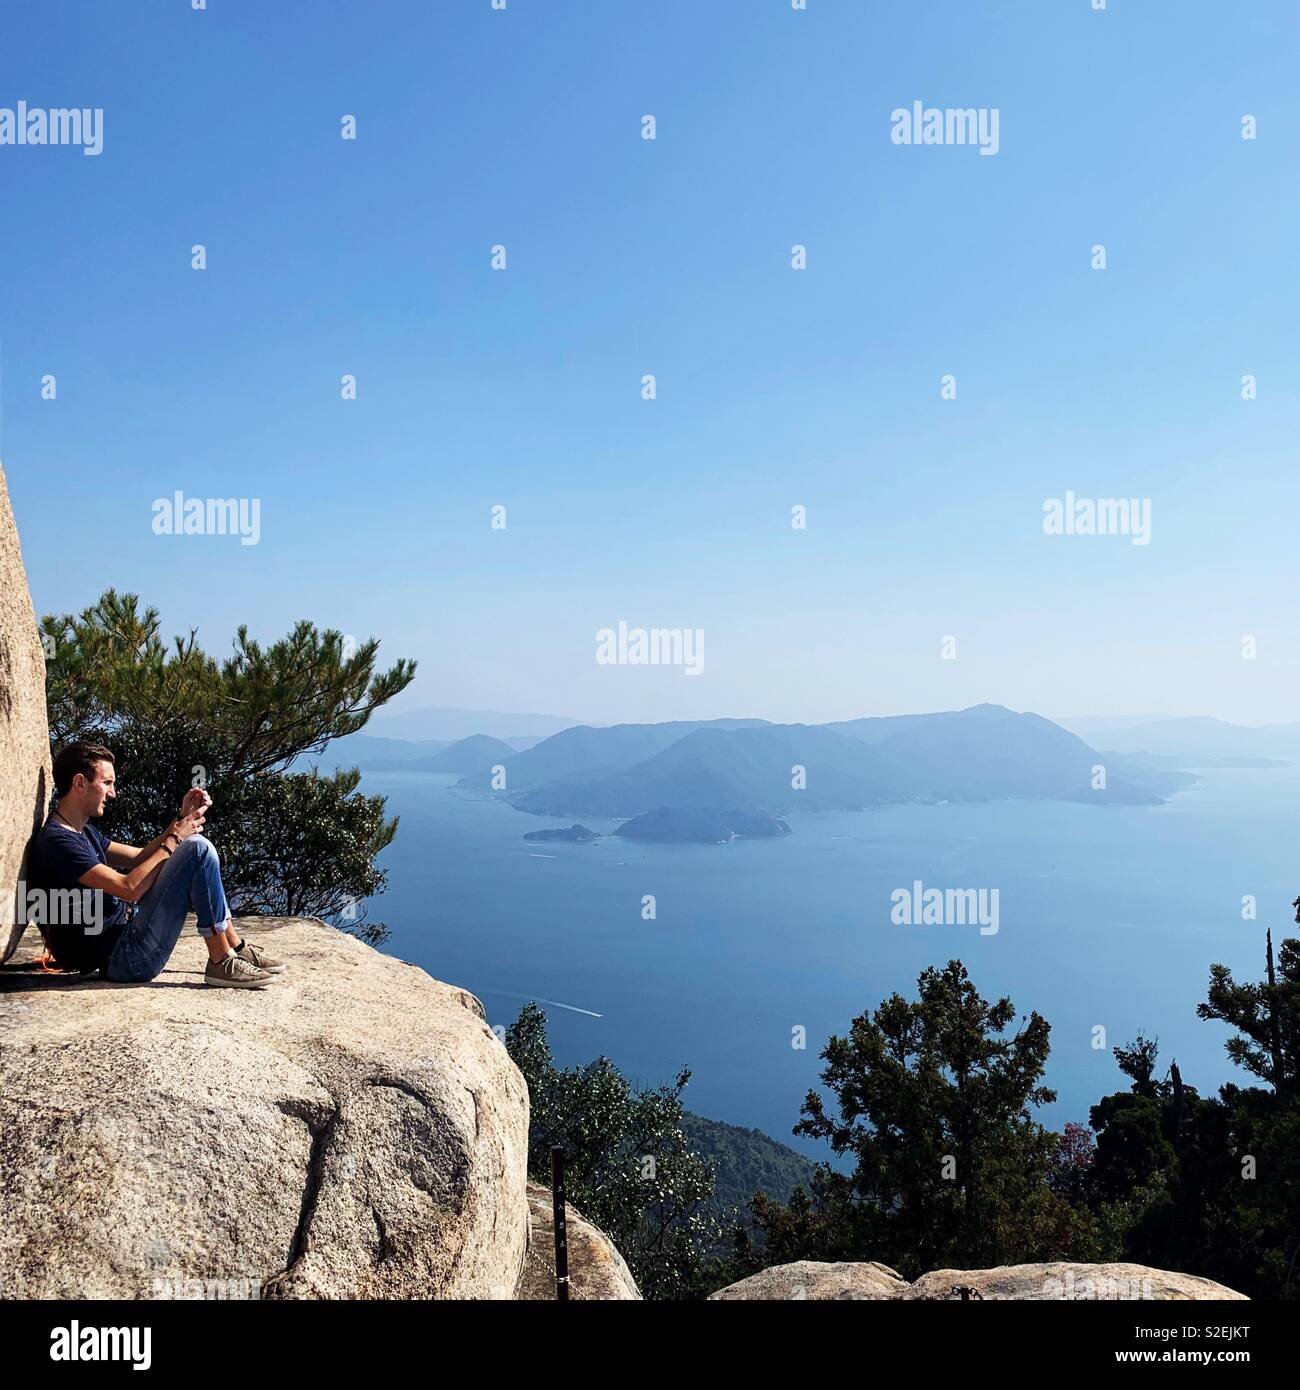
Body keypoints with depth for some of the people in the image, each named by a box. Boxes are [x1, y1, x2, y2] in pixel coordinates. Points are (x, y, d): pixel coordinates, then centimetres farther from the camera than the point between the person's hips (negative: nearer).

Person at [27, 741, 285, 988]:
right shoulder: (57, 841, -16)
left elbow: (139, 858, 18)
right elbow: (129, 889, -22)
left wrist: (182, 820, 5)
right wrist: (174, 838, -11)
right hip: (122, 959, -11)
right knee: (198, 849, -16)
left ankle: (237, 948, 12)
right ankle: (222, 962, -11)